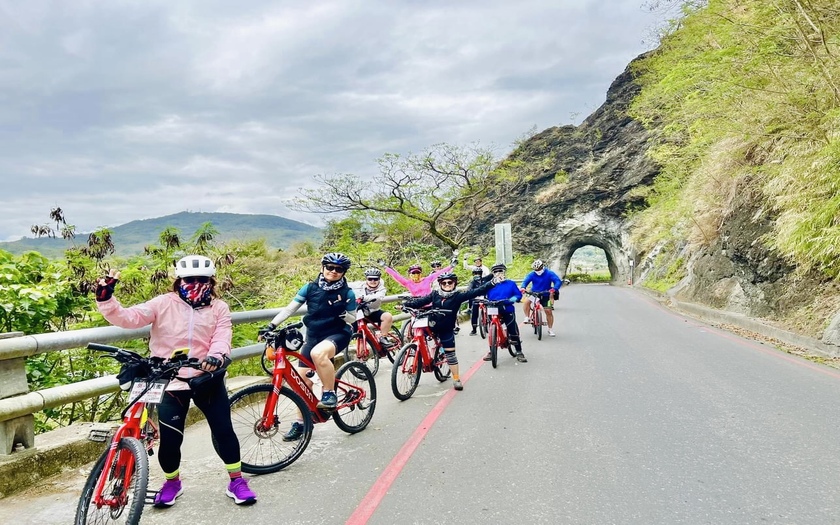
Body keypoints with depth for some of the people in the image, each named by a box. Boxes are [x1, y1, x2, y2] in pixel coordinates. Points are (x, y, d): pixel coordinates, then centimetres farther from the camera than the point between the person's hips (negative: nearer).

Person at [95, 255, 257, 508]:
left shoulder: (219, 308, 1)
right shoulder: (163, 304, -3)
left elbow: (222, 337, -12)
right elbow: (128, 317, -11)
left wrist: (216, 356, -34)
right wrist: (105, 299, -28)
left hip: (208, 379, 1)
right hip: (171, 383, -1)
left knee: (224, 430, 3)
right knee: (170, 439, 2)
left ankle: (237, 481, 22)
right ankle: (172, 482, 32)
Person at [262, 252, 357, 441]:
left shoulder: (347, 293, -6)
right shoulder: (311, 288, -2)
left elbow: (352, 318, 3)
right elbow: (290, 308, -2)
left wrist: (343, 315, -20)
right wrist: (271, 325, -12)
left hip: (337, 334, -4)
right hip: (313, 336, 4)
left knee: (318, 353, -37)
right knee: (302, 379, -1)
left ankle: (330, 394, -16)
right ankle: (301, 422, 17)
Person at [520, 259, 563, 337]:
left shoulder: (549, 274, -8)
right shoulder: (532, 275, -4)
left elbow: (558, 281, -18)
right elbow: (525, 281, -15)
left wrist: (554, 289, -38)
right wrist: (523, 287, -38)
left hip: (545, 295, 0)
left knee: (549, 311, -5)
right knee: (526, 301, -30)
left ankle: (550, 329, 12)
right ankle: (527, 318, -16)